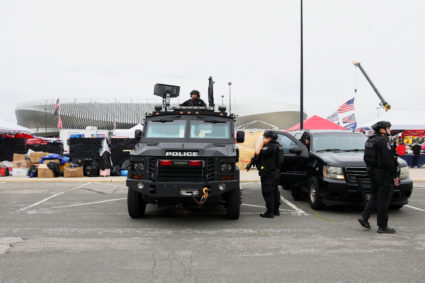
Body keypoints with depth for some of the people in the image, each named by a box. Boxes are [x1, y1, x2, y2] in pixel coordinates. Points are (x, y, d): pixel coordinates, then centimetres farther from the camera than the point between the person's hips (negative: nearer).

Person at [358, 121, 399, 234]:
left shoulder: (370, 140, 11)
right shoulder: (383, 141, -17)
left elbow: (367, 158, 16)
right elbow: (388, 160, -21)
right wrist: (394, 176, -16)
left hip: (373, 172, 9)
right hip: (383, 174, -9)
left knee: (375, 196, 19)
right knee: (383, 199, -1)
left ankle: (364, 217, 9)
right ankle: (382, 226, 5)